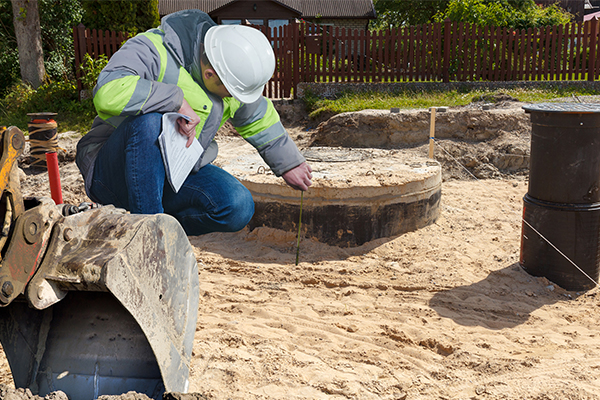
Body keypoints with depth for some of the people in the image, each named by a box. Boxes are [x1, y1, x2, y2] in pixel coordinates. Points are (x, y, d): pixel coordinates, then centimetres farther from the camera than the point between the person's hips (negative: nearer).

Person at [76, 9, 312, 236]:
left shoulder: (232, 74, -2)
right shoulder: (153, 50, -22)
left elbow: (259, 120, 16)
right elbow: (108, 92, -40)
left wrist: (288, 163, 24)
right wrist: (178, 100, -35)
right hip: (115, 171, -5)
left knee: (239, 207, -21)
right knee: (149, 121, -38)